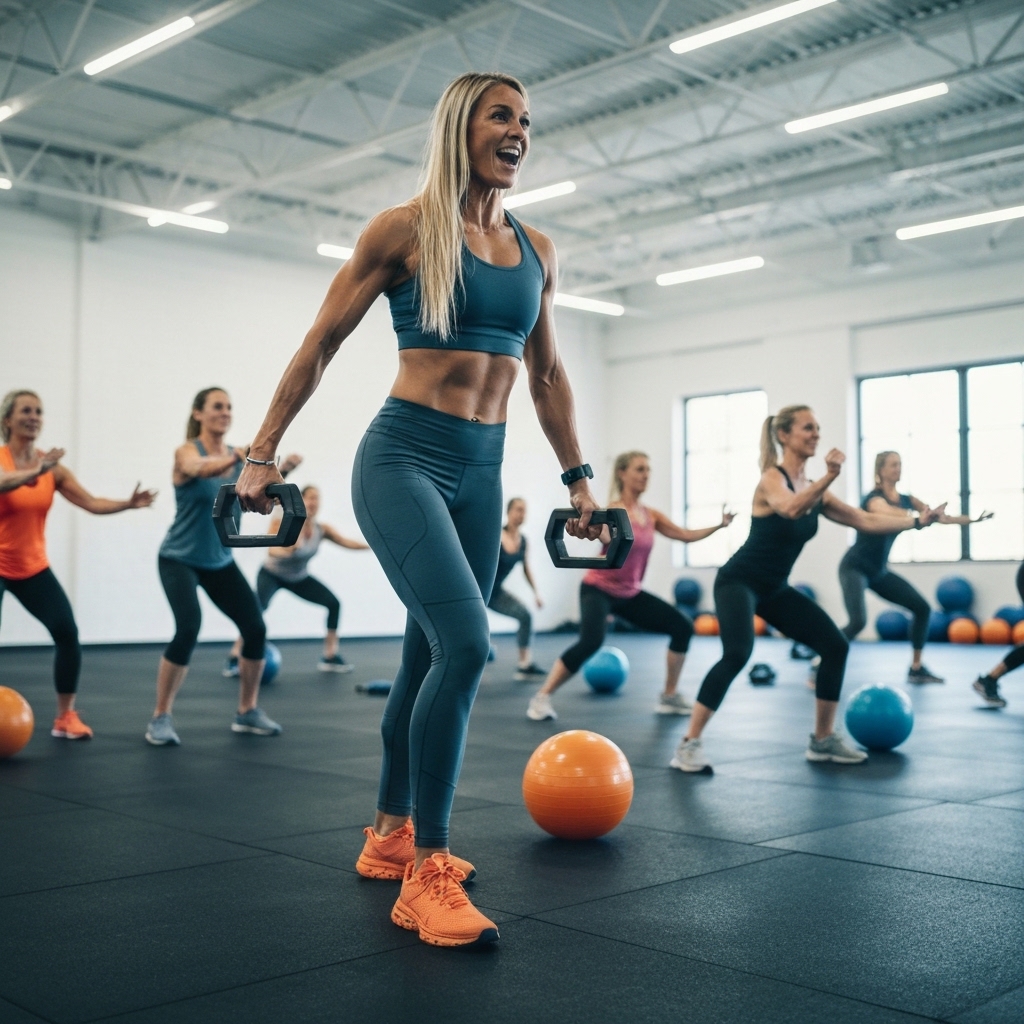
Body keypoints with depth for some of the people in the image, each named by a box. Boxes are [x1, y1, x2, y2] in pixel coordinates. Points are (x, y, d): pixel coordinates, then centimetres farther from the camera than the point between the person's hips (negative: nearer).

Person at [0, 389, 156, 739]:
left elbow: (92, 503, -6)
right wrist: (35, 471, -53)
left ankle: (66, 717, 3)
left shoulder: (53, 467, -1)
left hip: (33, 568, 4)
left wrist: (129, 504, -21)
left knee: (67, 632, -8)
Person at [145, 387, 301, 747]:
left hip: (220, 561, 6)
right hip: (180, 559, -6)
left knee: (256, 629, -4)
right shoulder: (186, 451, -14)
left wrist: (281, 470, -37)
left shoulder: (237, 456, 1)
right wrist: (236, 459, -60)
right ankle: (161, 718, -10)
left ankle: (247, 712, 15)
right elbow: (202, 469, -39)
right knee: (188, 629, -25)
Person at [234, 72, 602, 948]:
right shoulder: (404, 229, -3)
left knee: (432, 659, 12)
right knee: (464, 645, -22)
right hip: (403, 458, -6)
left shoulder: (537, 250, 13)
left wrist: (578, 477, 19)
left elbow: (547, 374, 21)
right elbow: (320, 344, 1)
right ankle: (427, 873, -11)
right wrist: (263, 454, 0)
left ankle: (390, 833, 30)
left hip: (482, 473, 6)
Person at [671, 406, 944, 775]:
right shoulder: (772, 479, -16)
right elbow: (791, 509, -40)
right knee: (737, 653, -30)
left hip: (775, 589, 8)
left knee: (835, 646, 3)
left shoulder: (813, 488, 6)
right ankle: (689, 744, -22)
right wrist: (830, 477, -53)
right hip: (738, 581, -8)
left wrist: (917, 521, 8)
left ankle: (823, 740, 16)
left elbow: (866, 521, 12)